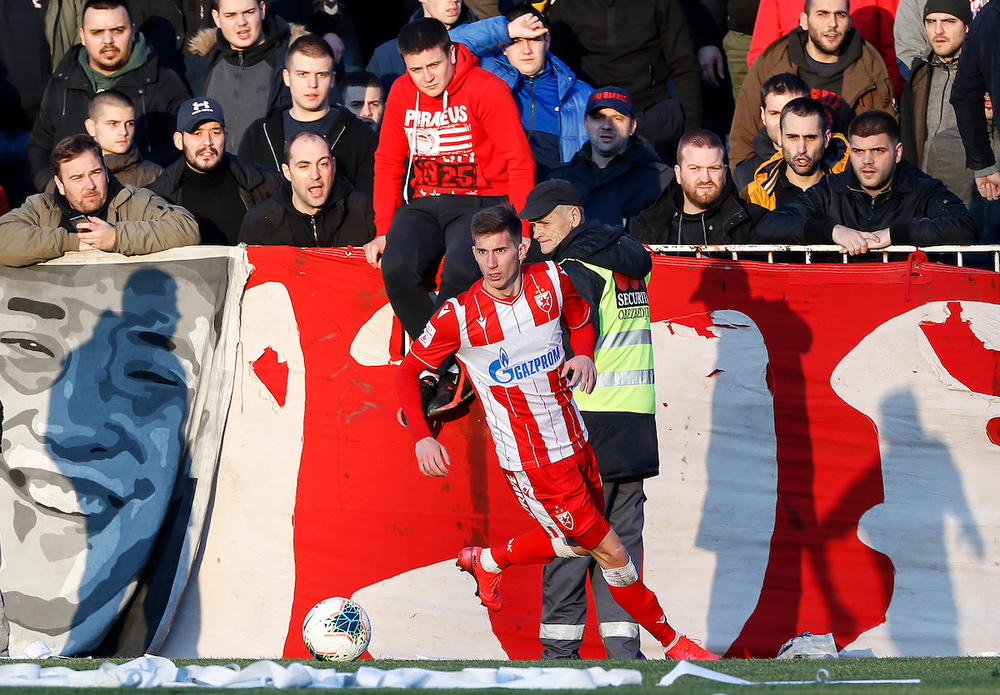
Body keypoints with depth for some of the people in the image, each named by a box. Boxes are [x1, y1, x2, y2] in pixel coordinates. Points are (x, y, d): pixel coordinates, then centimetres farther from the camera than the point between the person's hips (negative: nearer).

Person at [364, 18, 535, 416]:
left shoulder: (487, 89, -11)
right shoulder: (402, 93, 5)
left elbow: (519, 162, -12)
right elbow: (388, 162, 12)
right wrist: (384, 230, 3)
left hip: (483, 200, -4)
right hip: (425, 203, 5)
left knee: (460, 271, -35)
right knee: (397, 267, -27)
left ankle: (439, 372, -15)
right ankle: (449, 376, -14)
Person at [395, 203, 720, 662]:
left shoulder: (551, 281, -7)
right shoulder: (460, 316, -17)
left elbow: (580, 322, 14)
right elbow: (408, 370, -6)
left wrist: (583, 355, -8)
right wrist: (421, 437, -18)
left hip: (575, 442, 6)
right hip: (530, 463, -6)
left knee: (578, 542, 24)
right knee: (611, 553, -1)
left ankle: (487, 562, 44)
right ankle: (671, 643, 17)